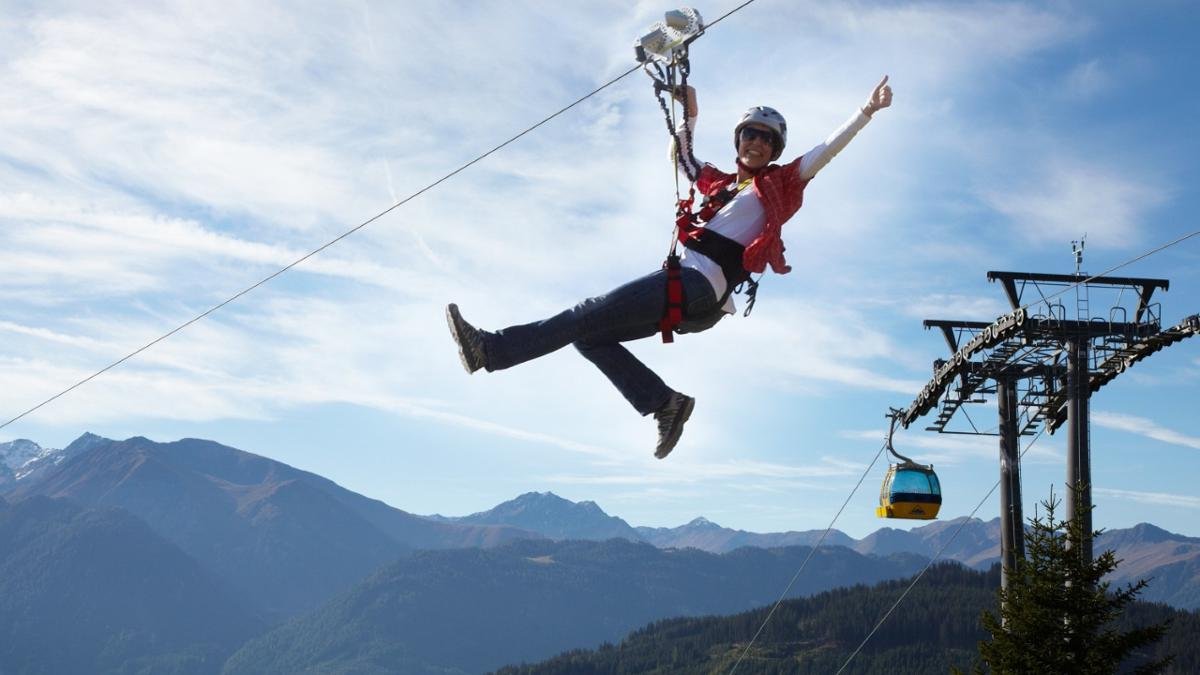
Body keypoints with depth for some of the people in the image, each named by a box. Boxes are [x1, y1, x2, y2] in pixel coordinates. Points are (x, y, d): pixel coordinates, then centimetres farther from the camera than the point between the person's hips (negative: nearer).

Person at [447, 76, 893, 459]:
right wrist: (689, 117, 36)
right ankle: (663, 402, -9)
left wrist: (867, 110, -1)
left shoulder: (782, 182, 10)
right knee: (589, 335, -1)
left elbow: (829, 147, 5)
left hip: (698, 285, -8)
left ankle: (491, 350, -19)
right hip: (691, 296, 8)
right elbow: (679, 156, 43)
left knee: (588, 318, -15)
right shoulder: (719, 183, 28)